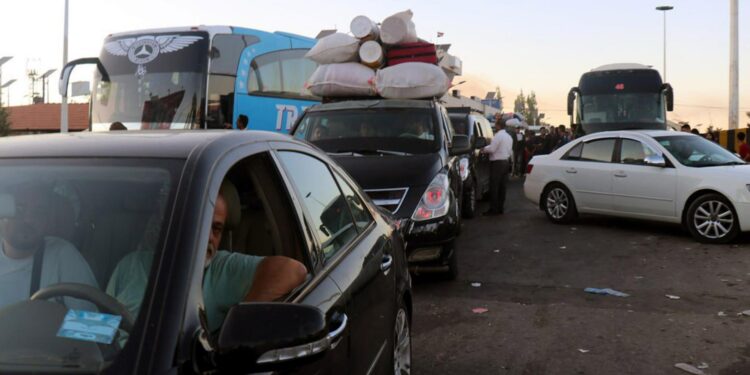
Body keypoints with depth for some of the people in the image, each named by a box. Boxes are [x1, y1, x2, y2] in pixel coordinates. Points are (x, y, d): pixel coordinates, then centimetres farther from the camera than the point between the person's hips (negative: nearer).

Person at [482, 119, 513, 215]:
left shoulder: (498, 135, -13)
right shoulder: (509, 137, 16)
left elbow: (492, 149, -17)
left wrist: (484, 149, -1)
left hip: (497, 162, -9)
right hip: (506, 161, 9)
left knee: (494, 186, -7)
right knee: (502, 186, 10)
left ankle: (493, 209, -8)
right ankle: (501, 208, 13)